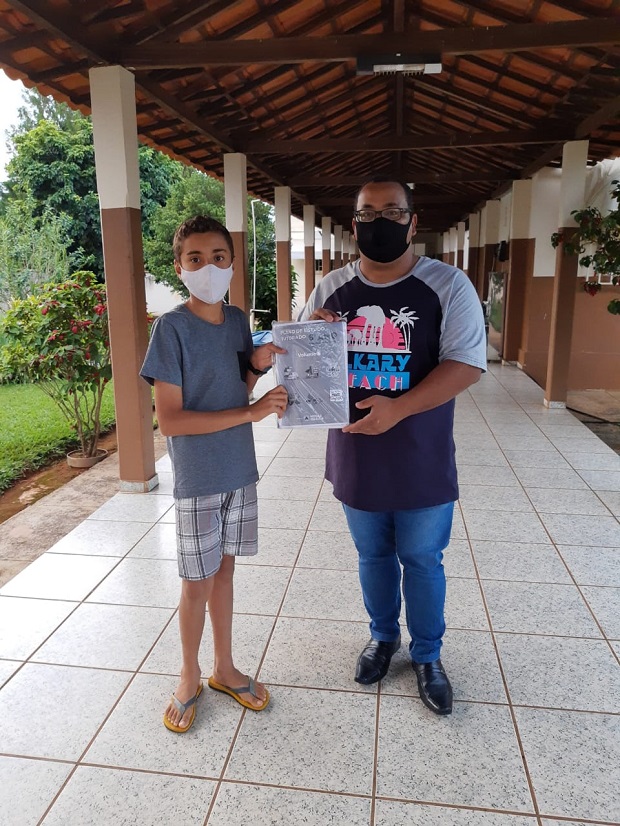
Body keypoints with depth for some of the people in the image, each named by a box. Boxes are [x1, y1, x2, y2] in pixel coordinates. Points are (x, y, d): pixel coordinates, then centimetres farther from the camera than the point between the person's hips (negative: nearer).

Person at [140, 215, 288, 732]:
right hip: (197, 480, -5)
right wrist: (250, 413, -23)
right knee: (197, 582, 9)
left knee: (224, 569, 18)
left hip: (239, 471, 5)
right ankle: (190, 678, 32)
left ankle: (224, 668, 36)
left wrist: (258, 365, -9)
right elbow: (169, 419, -20)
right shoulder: (173, 328, -16)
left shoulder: (238, 320, 2)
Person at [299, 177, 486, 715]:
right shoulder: (331, 288, 2)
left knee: (422, 562, 14)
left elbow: (466, 364, -16)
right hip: (356, 458, 3)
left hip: (422, 462, -3)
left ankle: (427, 655, 37)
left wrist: (397, 409, -27)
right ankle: (383, 636, 45)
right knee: (373, 556, 21)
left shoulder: (447, 285, -9)